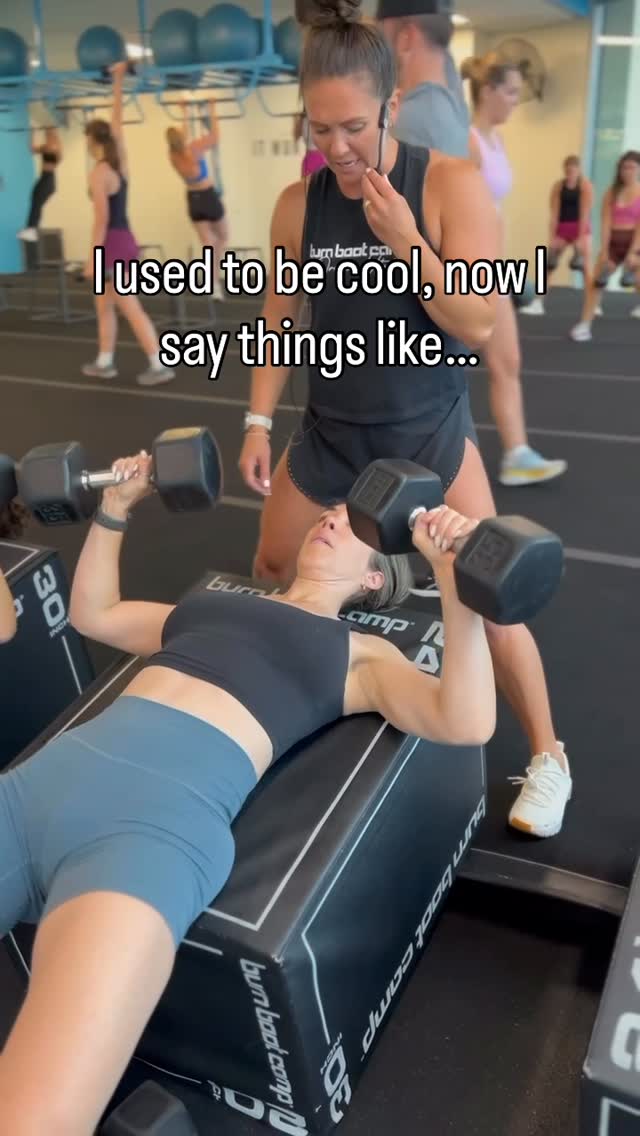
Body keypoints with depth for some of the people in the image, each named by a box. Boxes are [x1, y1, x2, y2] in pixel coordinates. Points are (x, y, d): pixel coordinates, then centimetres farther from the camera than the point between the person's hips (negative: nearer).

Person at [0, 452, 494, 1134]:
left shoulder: (357, 653, 17)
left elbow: (465, 723, 1)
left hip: (166, 810, -5)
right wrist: (114, 508, 41)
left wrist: (456, 580, -10)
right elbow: (91, 613, 43)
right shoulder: (210, 601, 31)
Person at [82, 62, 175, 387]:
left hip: (113, 245, -9)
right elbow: (117, 119, 17)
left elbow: (101, 219, -18)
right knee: (104, 305, 17)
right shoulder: (120, 162, 7)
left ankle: (159, 366, -8)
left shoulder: (99, 174, -14)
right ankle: (104, 363, 23)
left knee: (131, 310, -7)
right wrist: (118, 81, 23)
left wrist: (92, 258, -17)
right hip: (126, 242, 9)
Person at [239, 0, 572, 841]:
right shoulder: (298, 204, -3)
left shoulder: (453, 185, -12)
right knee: (272, 571, 18)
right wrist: (259, 422, 4)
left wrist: (405, 240, -24)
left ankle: (548, 756, 17)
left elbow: (479, 324, -17)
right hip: (329, 429, 4)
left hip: (429, 430, -4)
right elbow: (280, 316, 7)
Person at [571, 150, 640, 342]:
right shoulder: (612, 192, 4)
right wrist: (604, 251, -11)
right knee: (596, 282, 2)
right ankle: (584, 325, 9)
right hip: (614, 241, 3)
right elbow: (606, 222, -3)